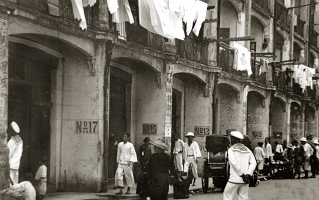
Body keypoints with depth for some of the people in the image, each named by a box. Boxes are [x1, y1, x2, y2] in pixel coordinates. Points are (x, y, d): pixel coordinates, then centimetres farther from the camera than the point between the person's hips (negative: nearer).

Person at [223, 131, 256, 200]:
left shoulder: (231, 149, -3)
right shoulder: (247, 150, 11)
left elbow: (234, 163, -15)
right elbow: (253, 163, 2)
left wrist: (242, 174, -12)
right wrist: (248, 174, -4)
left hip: (234, 179, -5)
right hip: (245, 181, 5)